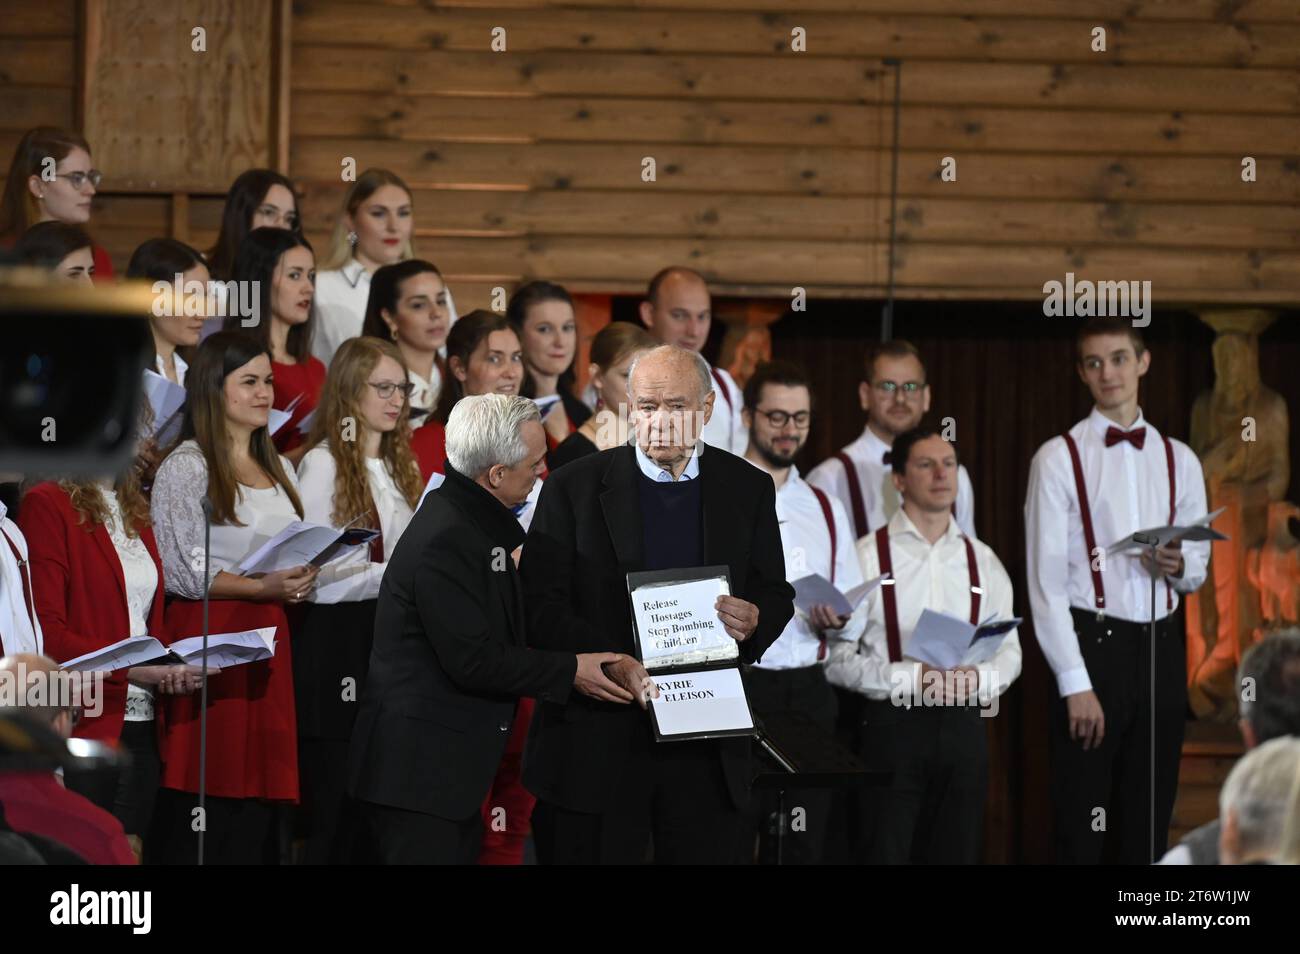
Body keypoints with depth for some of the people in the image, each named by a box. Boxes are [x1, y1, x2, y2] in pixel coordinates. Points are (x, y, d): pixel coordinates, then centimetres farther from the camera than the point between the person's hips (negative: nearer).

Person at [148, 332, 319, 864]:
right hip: (210, 636, -7)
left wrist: (299, 581, 4)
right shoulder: (186, 467, -5)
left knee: (256, 797, 3)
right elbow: (182, 572, -11)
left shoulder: (277, 468, 18)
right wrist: (262, 588, -18)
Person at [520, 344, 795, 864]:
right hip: (599, 739, -2)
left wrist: (754, 622, -10)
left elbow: (776, 595, 14)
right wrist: (611, 663, -20)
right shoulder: (574, 487, 0)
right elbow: (540, 605, -5)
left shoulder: (748, 489, 8)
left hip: (706, 748, 2)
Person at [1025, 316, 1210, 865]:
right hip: (1092, 641, -4)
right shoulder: (1059, 459, -3)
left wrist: (1179, 566, -7)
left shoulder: (1178, 460, 11)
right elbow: (1046, 580, -7)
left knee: (1149, 820, 9)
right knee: (1083, 827, -3)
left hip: (1161, 649, 4)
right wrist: (1076, 683, -13)